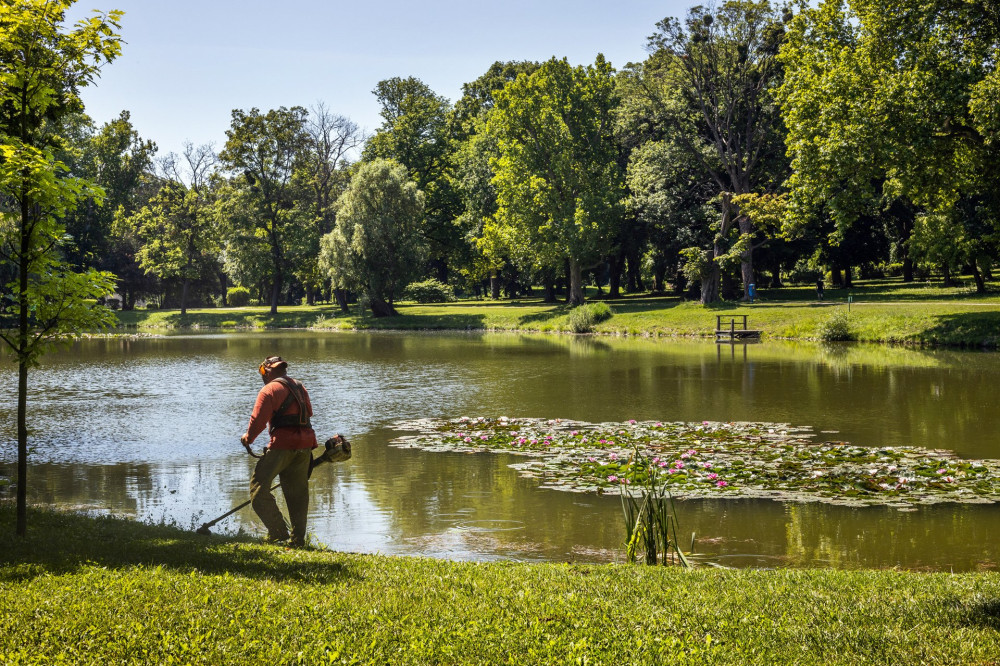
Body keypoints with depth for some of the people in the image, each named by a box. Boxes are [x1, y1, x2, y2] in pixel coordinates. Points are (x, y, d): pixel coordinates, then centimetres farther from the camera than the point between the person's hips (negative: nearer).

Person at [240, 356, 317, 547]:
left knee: (258, 486, -1)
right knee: (298, 491, 14)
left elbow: (258, 419, -9)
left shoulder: (270, 389, -6)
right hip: (305, 444, 8)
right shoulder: (300, 387, 17)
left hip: (283, 443, -7)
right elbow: (308, 413, 24)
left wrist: (248, 437, 7)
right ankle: (298, 539, 14)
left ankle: (278, 532, -9)